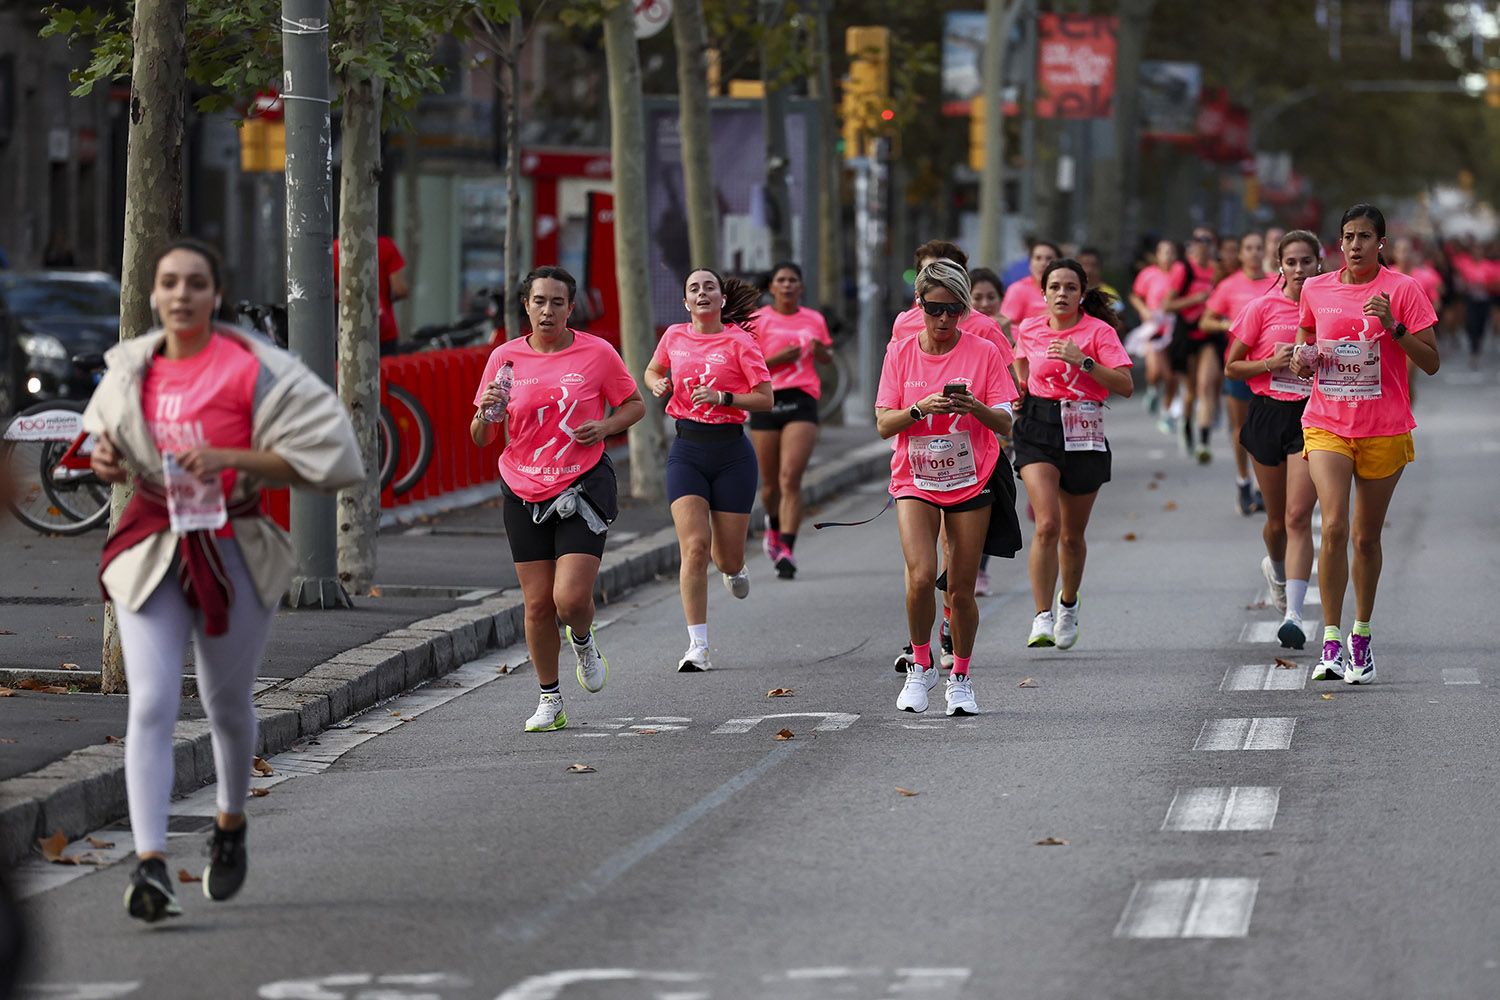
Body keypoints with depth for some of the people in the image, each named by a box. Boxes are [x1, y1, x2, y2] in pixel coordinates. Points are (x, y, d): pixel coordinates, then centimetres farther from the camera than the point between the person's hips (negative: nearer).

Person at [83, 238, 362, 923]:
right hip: (150, 550, 2)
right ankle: (150, 864, -19)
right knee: (151, 704, -12)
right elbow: (106, 436, 25)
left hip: (232, 550, -2)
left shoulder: (251, 368, -11)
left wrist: (229, 459, -21)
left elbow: (323, 453, -13)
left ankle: (231, 823, 42)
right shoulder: (131, 369, 5)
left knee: (227, 702, 14)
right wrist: (105, 461, 1)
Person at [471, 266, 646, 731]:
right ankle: (549, 701, 18)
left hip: (583, 488, -2)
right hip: (523, 493, 2)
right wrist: (486, 413, -15)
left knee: (571, 598, -14)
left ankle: (583, 640, 23)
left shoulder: (597, 353, -3)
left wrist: (605, 427, -10)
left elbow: (635, 404, 10)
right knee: (537, 601, 3)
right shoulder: (505, 357, 2)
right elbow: (481, 438, 7)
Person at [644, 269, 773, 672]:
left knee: (728, 558, 5)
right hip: (687, 450, 2)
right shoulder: (675, 336, 6)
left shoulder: (739, 342, -5)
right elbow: (653, 370, 26)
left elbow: (766, 399, -6)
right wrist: (657, 384, 4)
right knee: (694, 546, -14)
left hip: (731, 452, -2)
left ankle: (733, 568, 46)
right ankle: (697, 647, -13)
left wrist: (722, 397, -19)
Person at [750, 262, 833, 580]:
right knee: (770, 482, 9)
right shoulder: (758, 321, 2)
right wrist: (778, 358, -16)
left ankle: (786, 550, -17)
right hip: (766, 401, 0)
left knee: (790, 478, -14)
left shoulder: (815, 320, 11)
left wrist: (821, 351, 3)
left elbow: (828, 356, 27)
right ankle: (774, 525, 42)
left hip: (802, 401, 0)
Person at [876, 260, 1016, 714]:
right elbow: (884, 424, -2)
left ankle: (961, 678, 20)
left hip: (970, 483, 0)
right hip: (915, 481, 0)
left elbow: (1005, 424, -4)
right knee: (921, 576, -18)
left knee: (961, 588, 2)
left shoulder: (983, 353, -3)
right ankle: (921, 665, 5)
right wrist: (920, 408, -21)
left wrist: (975, 407, -24)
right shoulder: (901, 353, 1)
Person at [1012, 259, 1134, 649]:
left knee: (1072, 534, 11)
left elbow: (1125, 385, -14)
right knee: (1047, 525, -18)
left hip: (1084, 434, 0)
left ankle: (1068, 603, 39)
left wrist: (1084, 362, -22)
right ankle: (1042, 618, -18)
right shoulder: (1030, 331, 5)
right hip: (1039, 429, 1)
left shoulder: (1099, 331, -4)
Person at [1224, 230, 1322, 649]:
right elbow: (1232, 367, 3)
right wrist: (1272, 362, -13)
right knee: (1277, 518, 12)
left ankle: (1293, 616, -15)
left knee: (1298, 516, -13)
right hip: (1269, 412, 1)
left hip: (1313, 414, -1)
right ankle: (1277, 568, 47)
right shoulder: (1262, 308, 0)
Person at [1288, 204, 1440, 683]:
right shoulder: (1316, 289, 5)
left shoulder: (1402, 289, -4)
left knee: (1366, 536, 6)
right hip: (1327, 424, 1)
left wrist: (1394, 326, -20)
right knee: (1334, 527, -15)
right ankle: (1331, 644, -14)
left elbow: (1430, 363, -5)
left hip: (1384, 430, -1)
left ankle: (1361, 637, 23)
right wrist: (1302, 358, -1)